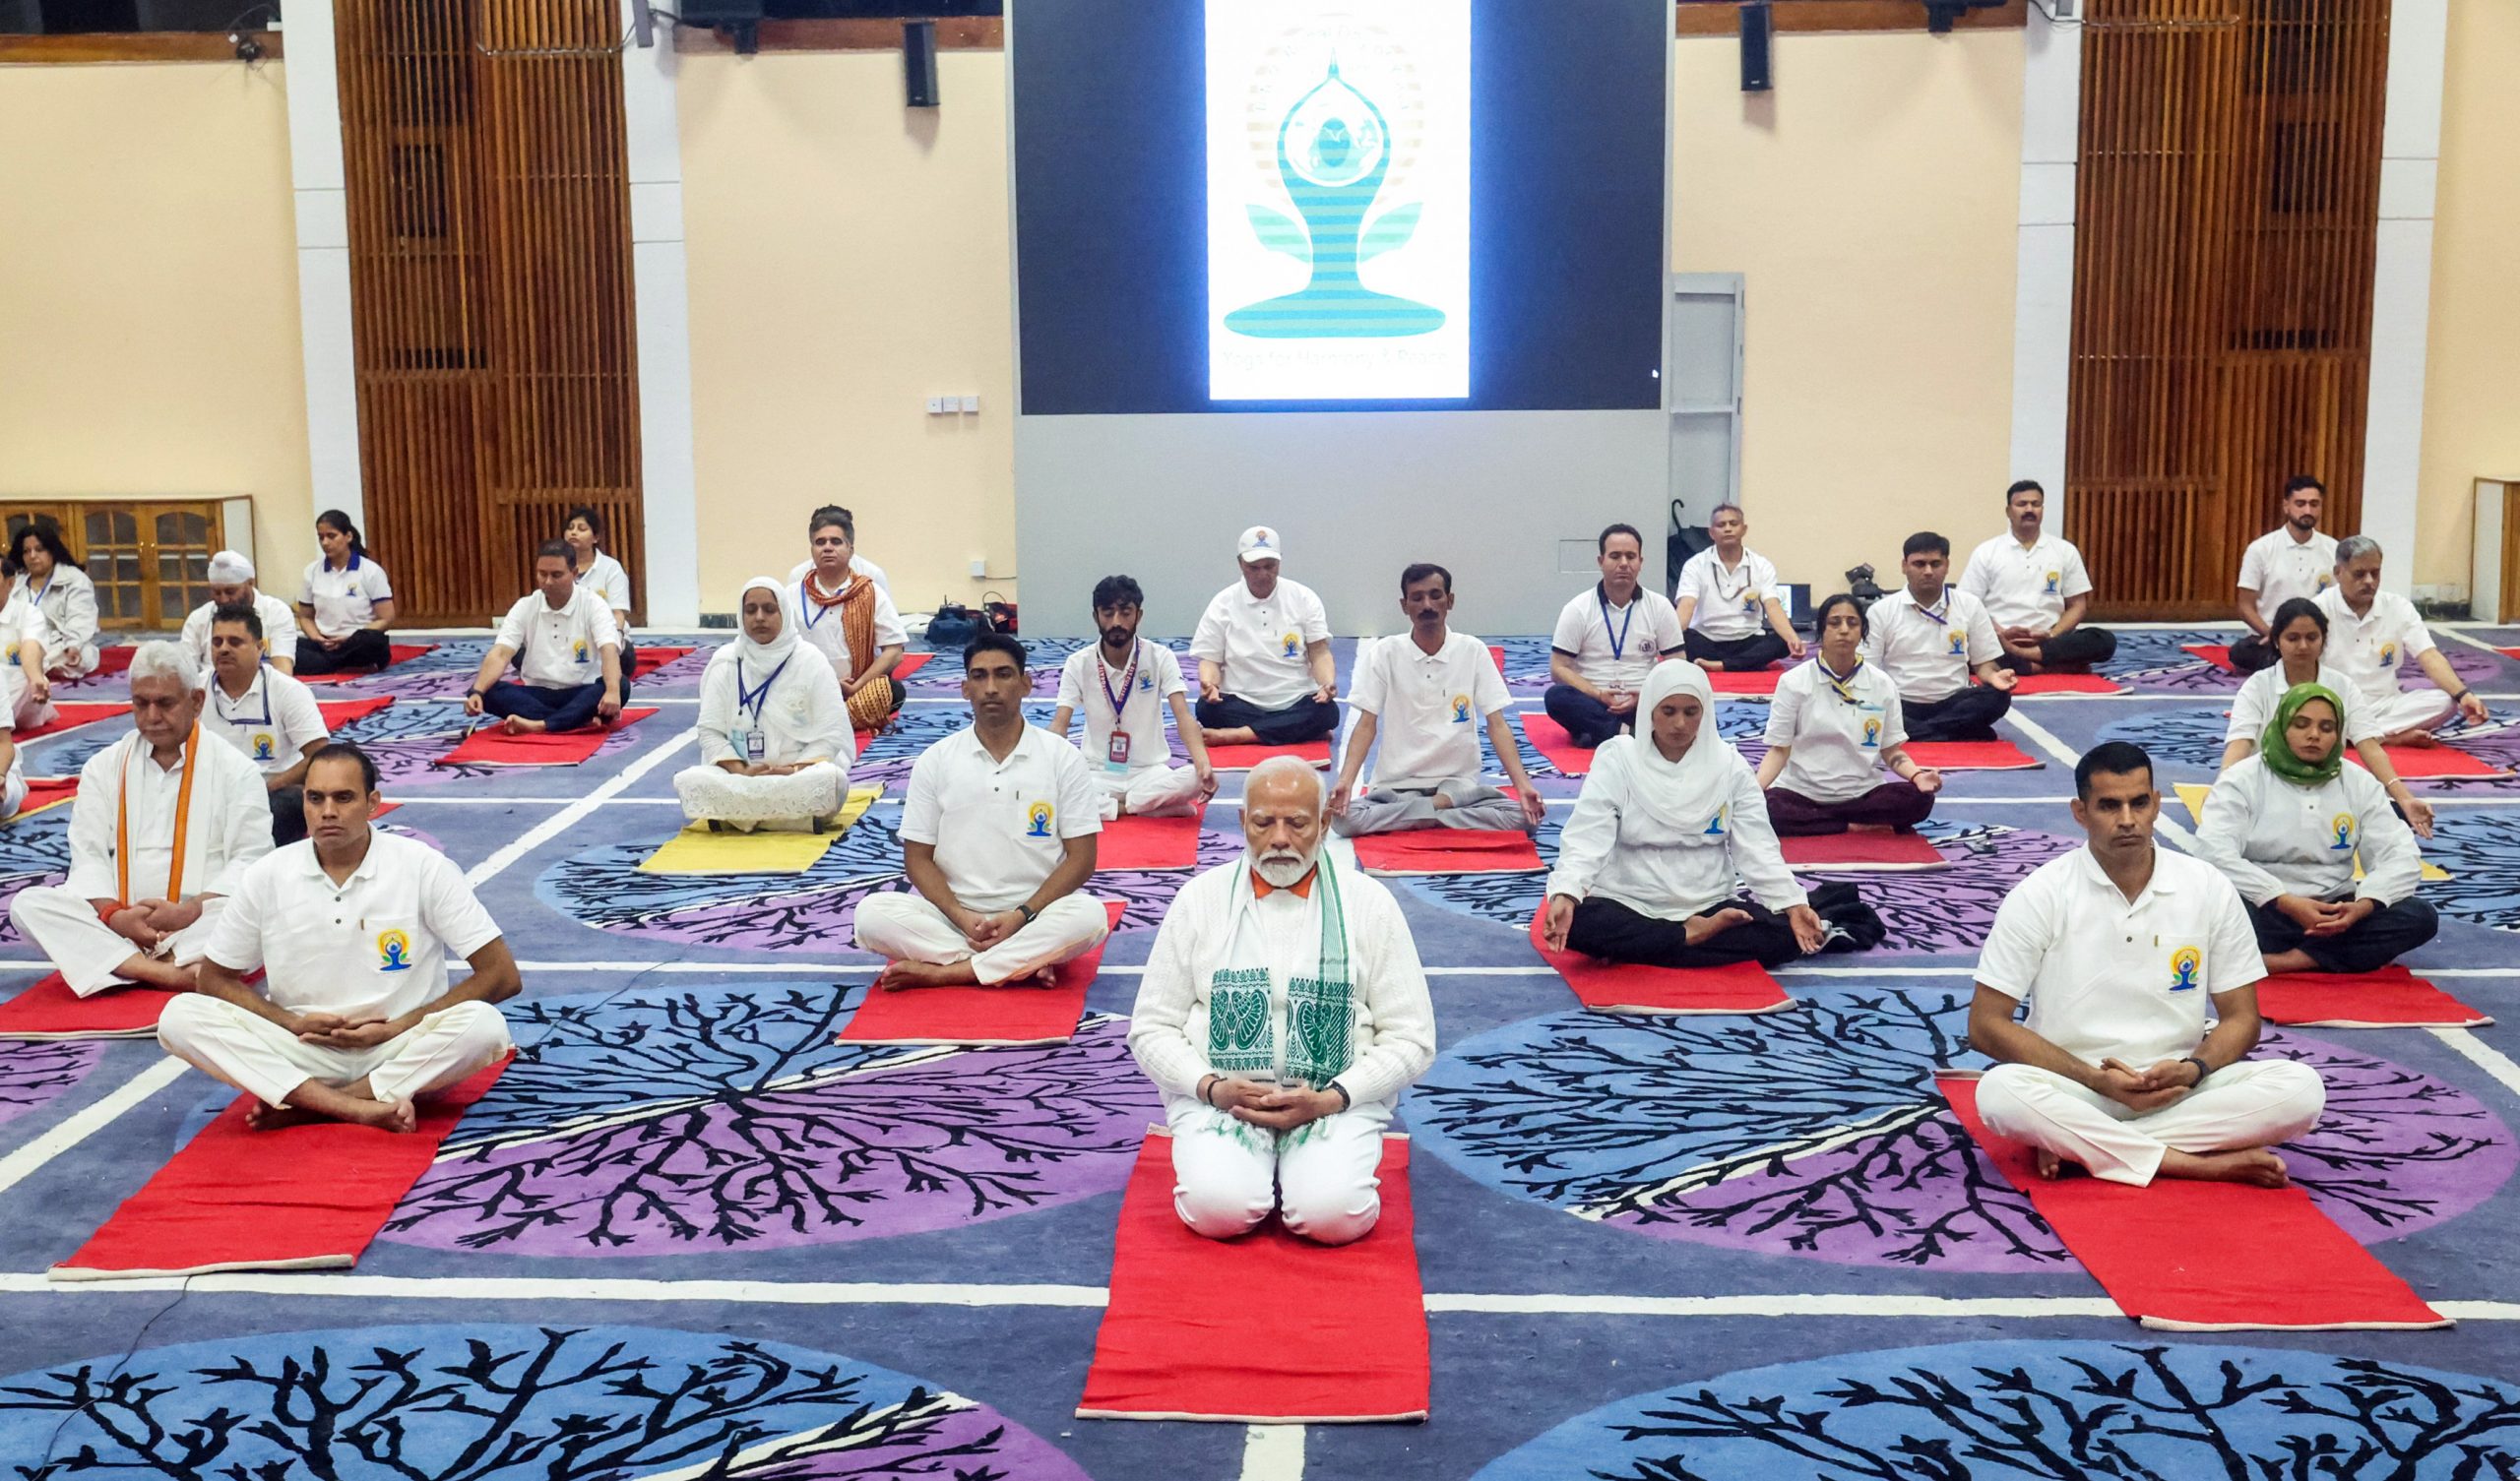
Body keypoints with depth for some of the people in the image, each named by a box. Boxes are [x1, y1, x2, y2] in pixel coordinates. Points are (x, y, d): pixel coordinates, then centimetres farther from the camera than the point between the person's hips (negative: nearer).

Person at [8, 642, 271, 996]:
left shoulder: (235, 769, 6)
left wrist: (190, 911, -18)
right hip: (119, 924, 3)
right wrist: (113, 915, -14)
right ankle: (170, 974, -39)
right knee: (28, 904, -23)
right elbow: (88, 854, 6)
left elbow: (251, 858, -2)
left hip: (201, 927, -3)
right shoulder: (104, 767, 14)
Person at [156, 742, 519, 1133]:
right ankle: (354, 1107, -32)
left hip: (400, 1055, -2)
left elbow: (502, 976, -8)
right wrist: (293, 1023, -8)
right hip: (300, 1053, 2)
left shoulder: (425, 868, -7)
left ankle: (309, 1107, -22)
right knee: (179, 1017, -21)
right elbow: (214, 979, 9)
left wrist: (398, 1028, -13)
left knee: (484, 1026, -32)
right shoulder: (267, 877, 0)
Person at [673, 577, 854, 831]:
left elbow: (831, 734, -4)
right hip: (739, 774, 2)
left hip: (801, 775, -2)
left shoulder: (811, 661, 0)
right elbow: (710, 731, 1)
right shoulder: (725, 661, 5)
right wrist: (742, 771, -16)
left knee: (831, 780, -37)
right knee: (689, 781, -29)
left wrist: (794, 770, -19)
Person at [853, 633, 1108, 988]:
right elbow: (918, 858, 4)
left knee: (1090, 916, -33)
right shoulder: (935, 761, 3)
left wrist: (1022, 916, -15)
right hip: (953, 915, 1)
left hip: (1034, 915, -1)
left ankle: (943, 972, -26)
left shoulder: (1062, 757, -1)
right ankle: (1026, 963, -24)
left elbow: (1080, 859, -2)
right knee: (872, 914, -26)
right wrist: (960, 916, -14)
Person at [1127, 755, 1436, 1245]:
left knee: (1333, 1213, -29)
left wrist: (1330, 1099, -12)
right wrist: (1211, 1087, -12)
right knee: (1218, 1207, -29)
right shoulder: (1200, 900, 5)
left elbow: (1411, 1040, 2)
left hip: (1338, 1100, 0)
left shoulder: (1368, 903, 3)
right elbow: (1151, 1029, 6)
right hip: (1218, 1095, 0)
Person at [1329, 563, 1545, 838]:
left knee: (1525, 817, -26)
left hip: (1460, 784, 0)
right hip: (1396, 786, 0)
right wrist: (1345, 781, -21)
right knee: (1342, 819, -30)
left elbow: (1496, 725, -3)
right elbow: (1366, 725, -4)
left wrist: (1523, 785, -18)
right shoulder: (1383, 653, -2)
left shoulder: (1473, 651, -1)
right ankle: (1443, 808, -15)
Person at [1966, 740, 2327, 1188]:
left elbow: (2240, 1017, 7)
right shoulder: (2040, 895, -6)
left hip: (2180, 1091, 3)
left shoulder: (2209, 889, 1)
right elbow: (1986, 1025, -7)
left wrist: (2193, 1069, -15)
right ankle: (2207, 1164, -25)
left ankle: (2077, 1145, -22)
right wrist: (2095, 1079, -16)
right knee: (2001, 1092, -35)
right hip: (2075, 1091, -3)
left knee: (2301, 1088, -23)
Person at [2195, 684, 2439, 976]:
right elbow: (2214, 853, -18)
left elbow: (2400, 857, 0)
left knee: (2420, 917, -22)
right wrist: (2286, 903, -26)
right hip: (2264, 911, -4)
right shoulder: (2242, 780, -3)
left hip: (2333, 913, 4)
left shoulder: (2359, 784, 8)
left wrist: (2364, 906, -21)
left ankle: (2288, 960, -28)